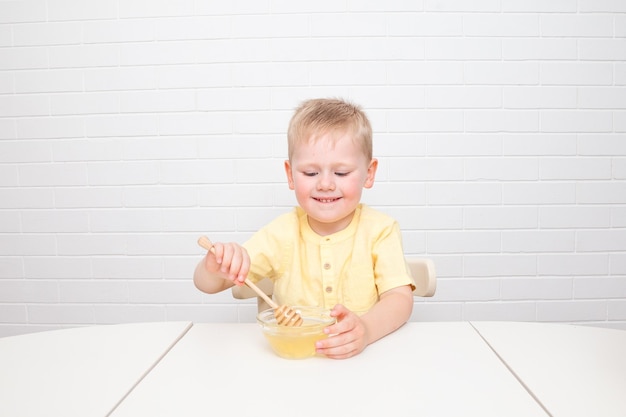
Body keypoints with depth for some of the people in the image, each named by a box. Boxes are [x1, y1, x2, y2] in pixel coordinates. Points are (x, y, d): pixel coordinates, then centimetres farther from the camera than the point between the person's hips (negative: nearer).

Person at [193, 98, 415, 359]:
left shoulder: (380, 230, -6)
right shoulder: (281, 233, -4)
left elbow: (400, 299, -14)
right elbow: (207, 285, -1)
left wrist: (366, 328, -34)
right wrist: (215, 268, -25)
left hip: (367, 358, 0)